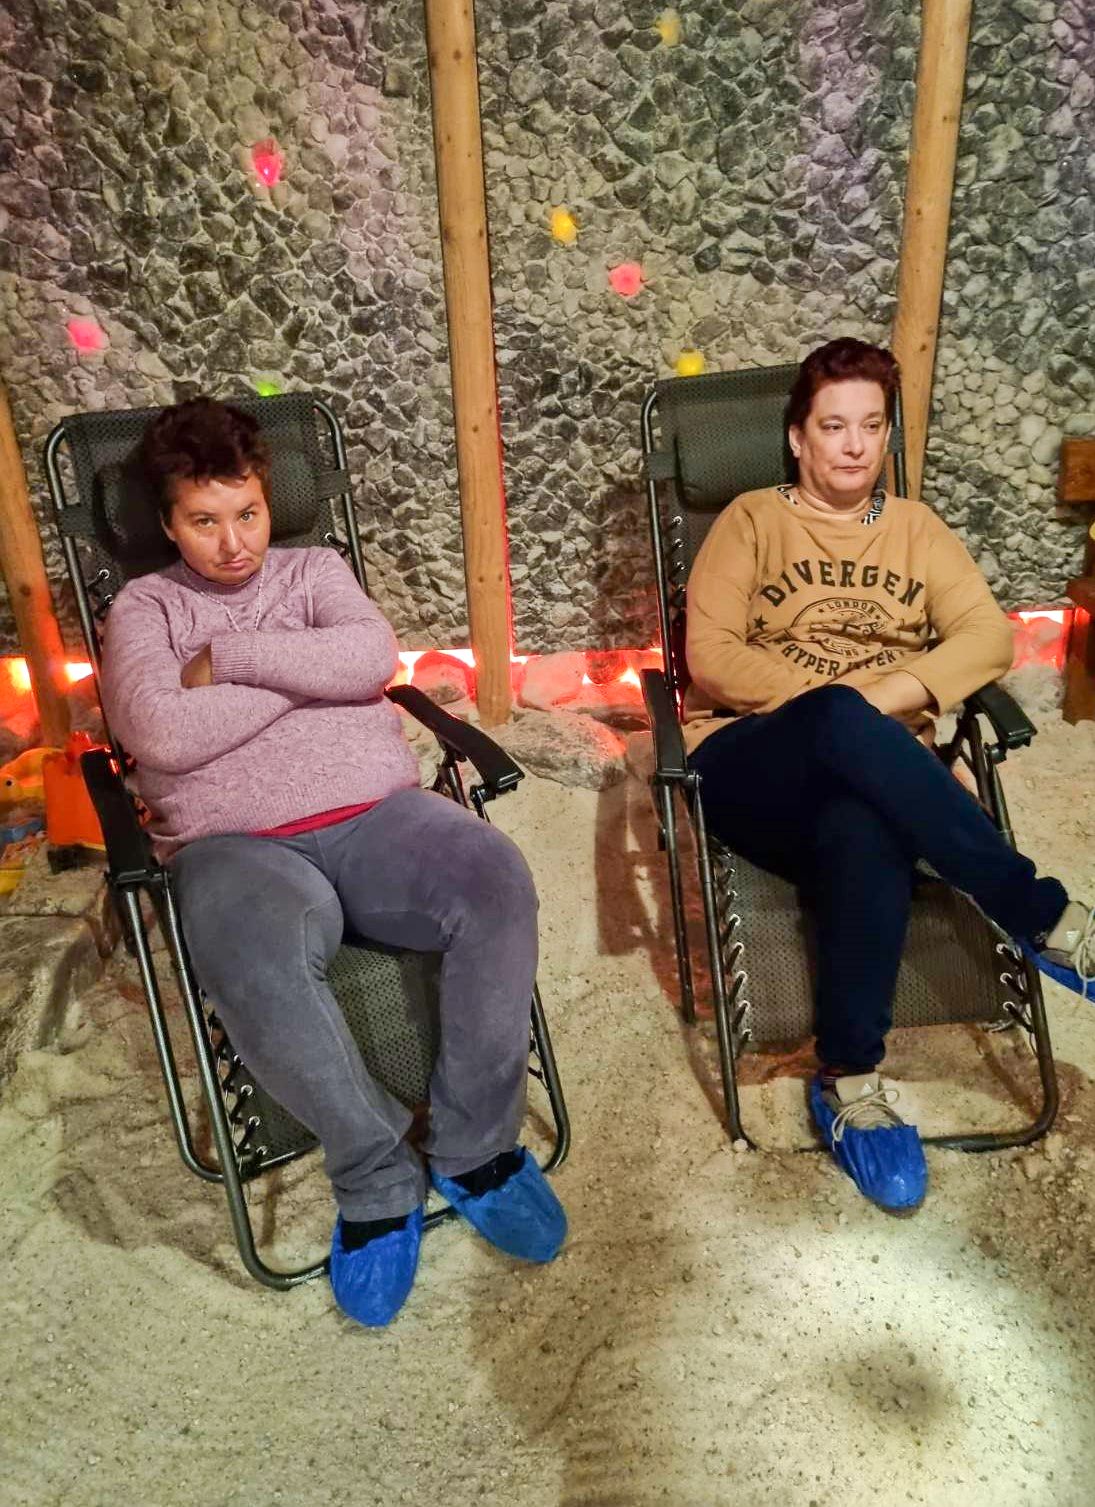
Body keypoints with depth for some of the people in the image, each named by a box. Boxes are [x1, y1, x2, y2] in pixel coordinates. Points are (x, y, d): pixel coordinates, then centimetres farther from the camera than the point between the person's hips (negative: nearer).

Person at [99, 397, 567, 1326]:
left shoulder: (317, 570, 20)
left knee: (497, 883, -29)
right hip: (237, 847, -1)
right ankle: (378, 1178, -11)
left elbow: (373, 658, -3)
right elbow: (161, 734, -7)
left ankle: (474, 1149, -8)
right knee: (257, 964, -37)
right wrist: (306, 672, -2)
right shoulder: (145, 607, 14)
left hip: (376, 813, 2)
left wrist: (228, 659, -3)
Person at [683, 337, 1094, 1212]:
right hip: (752, 765, -1)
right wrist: (837, 700, -13)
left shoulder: (916, 528, 20)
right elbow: (710, 656, -3)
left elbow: (989, 636, 4)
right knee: (842, 726, -39)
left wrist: (890, 694, -15)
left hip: (875, 771, 2)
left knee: (863, 836, -39)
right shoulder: (751, 520, 12)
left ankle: (851, 1081, -28)